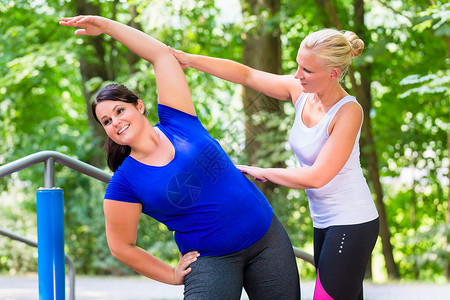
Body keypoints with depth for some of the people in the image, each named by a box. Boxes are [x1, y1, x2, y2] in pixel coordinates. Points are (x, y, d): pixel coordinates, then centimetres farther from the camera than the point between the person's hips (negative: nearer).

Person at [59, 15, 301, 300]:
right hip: (211, 260, -3)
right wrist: (173, 276, 3)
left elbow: (161, 54, 2)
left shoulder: (176, 121, -1)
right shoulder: (125, 183, -7)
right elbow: (121, 246, 0)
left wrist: (108, 25, 0)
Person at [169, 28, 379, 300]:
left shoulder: (348, 112, -21)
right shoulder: (300, 92, 0)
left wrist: (262, 172, -12)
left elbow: (315, 177, -24)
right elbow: (246, 75, 7)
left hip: (351, 225, -8)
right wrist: (189, 60, 2)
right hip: (325, 222, 8)